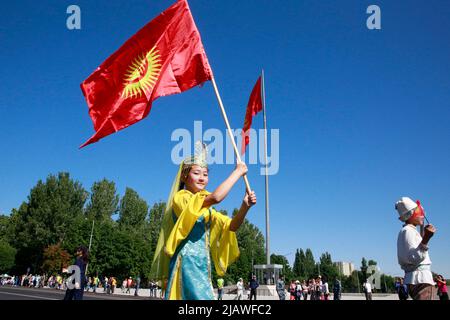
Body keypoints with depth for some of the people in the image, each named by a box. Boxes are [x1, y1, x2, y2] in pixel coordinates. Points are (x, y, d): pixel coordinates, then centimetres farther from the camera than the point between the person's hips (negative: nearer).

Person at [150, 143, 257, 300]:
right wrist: (238, 172, -12)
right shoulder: (180, 197, -7)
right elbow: (216, 197, -21)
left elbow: (231, 226, 11)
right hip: (187, 262, -8)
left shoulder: (206, 208, 18)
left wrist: (245, 207, -7)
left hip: (202, 265, 8)